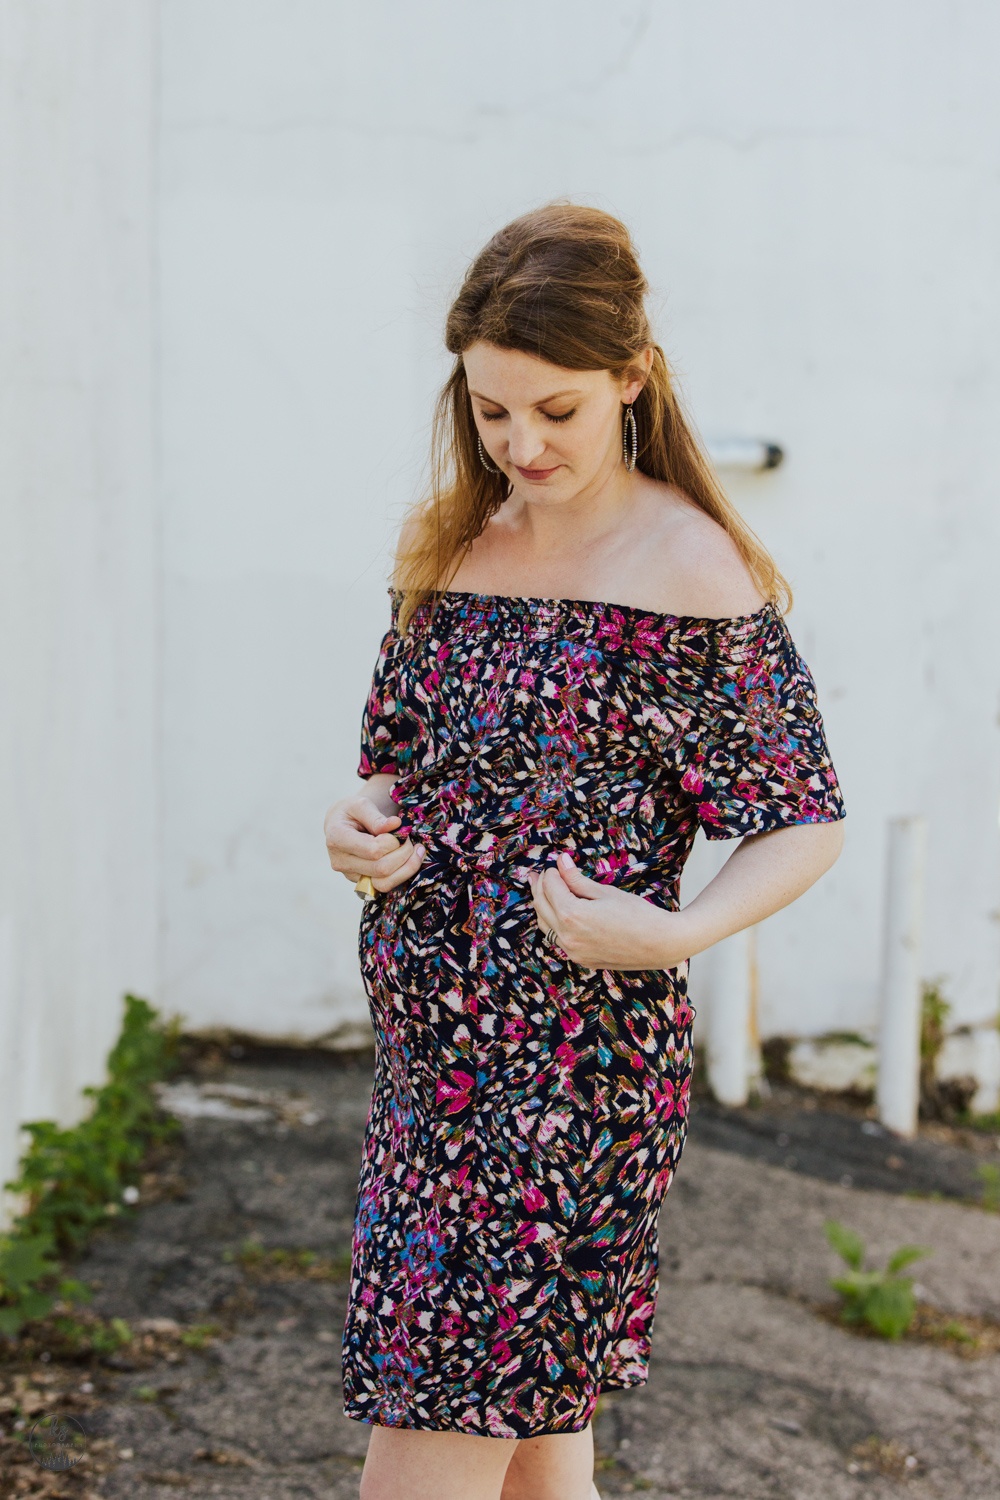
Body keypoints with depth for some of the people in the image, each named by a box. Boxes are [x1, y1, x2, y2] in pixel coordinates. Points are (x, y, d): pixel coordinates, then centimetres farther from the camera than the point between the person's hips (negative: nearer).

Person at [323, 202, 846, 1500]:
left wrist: (677, 931, -25)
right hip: (433, 1040, 7)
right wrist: (357, 821, -3)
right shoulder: (449, 543, 10)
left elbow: (806, 822, -8)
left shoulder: (690, 574, -11)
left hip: (573, 1059, -7)